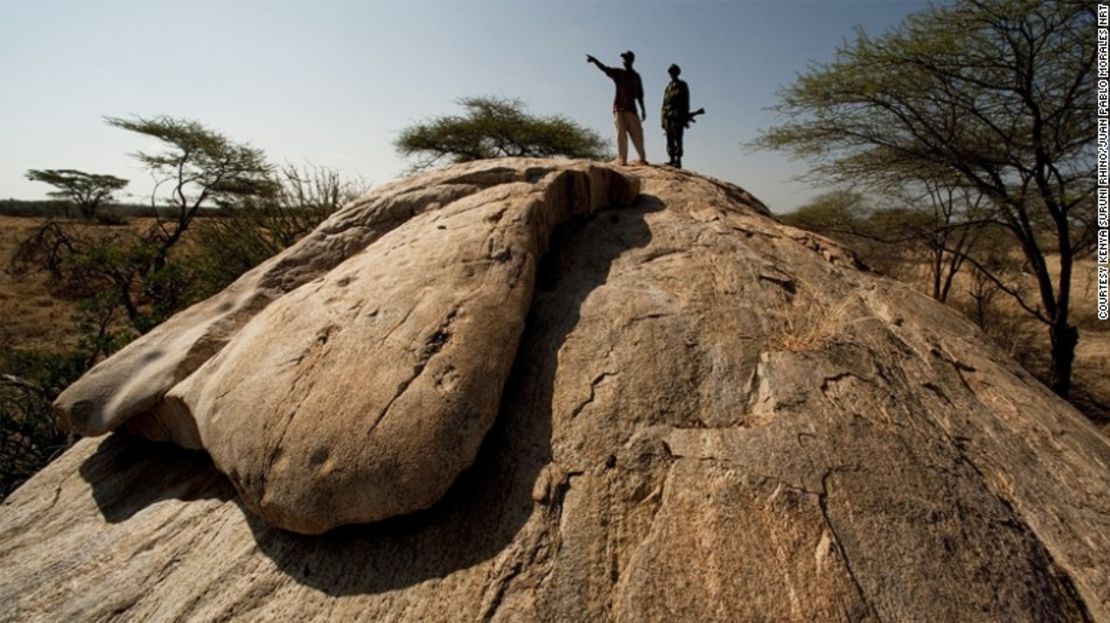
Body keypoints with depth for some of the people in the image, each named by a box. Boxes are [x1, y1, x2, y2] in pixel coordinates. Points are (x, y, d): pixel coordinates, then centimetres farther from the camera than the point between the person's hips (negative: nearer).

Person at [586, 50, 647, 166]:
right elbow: (604, 68, -8)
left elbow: (639, 95, 15)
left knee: (637, 134, 0)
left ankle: (642, 158, 8)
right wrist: (594, 60, -24)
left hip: (631, 108, 2)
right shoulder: (618, 73, 7)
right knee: (621, 134, -7)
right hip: (619, 108, -2)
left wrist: (643, 109, 12)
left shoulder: (635, 76, 13)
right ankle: (623, 159, -8)